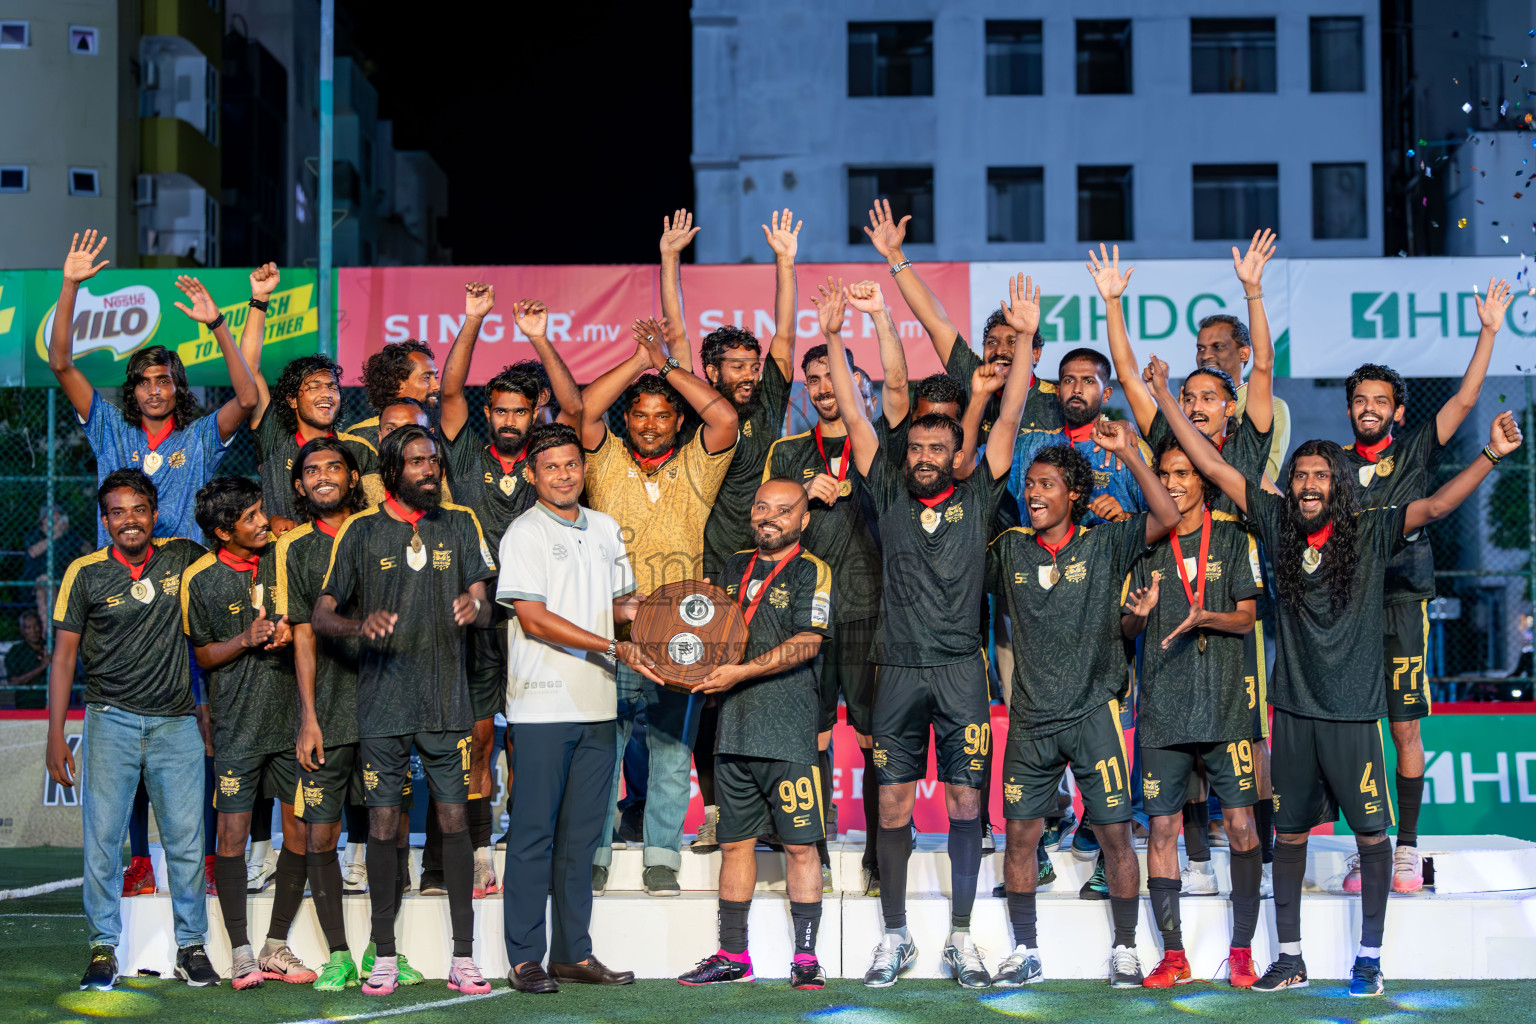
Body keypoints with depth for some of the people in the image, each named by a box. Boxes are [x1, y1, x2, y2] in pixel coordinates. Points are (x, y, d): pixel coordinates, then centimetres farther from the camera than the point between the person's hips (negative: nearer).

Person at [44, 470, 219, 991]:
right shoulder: (85, 573, 0)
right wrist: (56, 736, -4)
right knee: (102, 836, -4)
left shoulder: (183, 557, 4)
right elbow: (64, 655, 2)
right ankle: (103, 949, 6)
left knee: (186, 839, 1)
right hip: (111, 720, -1)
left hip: (176, 722, 1)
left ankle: (191, 947, 11)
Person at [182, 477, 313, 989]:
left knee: (301, 831, 2)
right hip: (236, 723, -2)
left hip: (292, 716, 3)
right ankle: (240, 952, 6)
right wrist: (246, 640, -14)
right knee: (233, 832, -3)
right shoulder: (199, 578, -4)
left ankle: (276, 946, 14)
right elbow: (203, 655, 4)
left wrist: (292, 634, -11)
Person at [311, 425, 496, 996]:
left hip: (446, 701, 1)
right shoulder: (362, 531, 4)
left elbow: (485, 613, 4)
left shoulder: (460, 525, 9)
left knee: (455, 821, -1)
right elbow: (320, 616, 3)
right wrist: (361, 624, -18)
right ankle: (384, 956, 11)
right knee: (383, 824, 1)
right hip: (383, 702, -1)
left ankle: (463, 957, 3)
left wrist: (473, 605, -20)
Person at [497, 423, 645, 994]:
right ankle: (525, 960, 1)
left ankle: (573, 953, 15)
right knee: (534, 833, -3)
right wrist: (611, 647, -17)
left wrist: (640, 609, 0)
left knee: (582, 834, 9)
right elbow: (534, 619, -12)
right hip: (542, 705, -6)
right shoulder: (525, 533, -4)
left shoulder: (605, 529, 14)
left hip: (597, 705, 6)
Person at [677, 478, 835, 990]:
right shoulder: (734, 568, 17)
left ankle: (805, 955, 3)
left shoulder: (811, 572, -2)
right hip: (734, 727, 6)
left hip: (789, 733, -6)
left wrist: (741, 672, -19)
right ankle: (733, 954, 16)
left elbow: (805, 645, -12)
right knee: (734, 842, 9)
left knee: (800, 846, -3)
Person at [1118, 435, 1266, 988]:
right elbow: (1127, 627, 11)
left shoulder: (1234, 536, 5)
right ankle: (1173, 954, 8)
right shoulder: (1145, 543, 10)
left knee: (1241, 824, -4)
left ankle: (1242, 951, 4)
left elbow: (1247, 617, 1)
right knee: (1161, 826, 0)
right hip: (1163, 704, 2)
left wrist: (1204, 618, -18)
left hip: (1226, 701, -2)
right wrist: (1139, 613, -11)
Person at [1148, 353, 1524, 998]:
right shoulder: (1278, 523, 4)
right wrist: (1163, 395, 3)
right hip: (1294, 708, 2)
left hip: (1353, 709, -2)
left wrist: (1491, 456, -27)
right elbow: (1212, 466, 5)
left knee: (1370, 832, 3)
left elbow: (1436, 506, -13)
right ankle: (1290, 959, 17)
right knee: (1289, 832, 8)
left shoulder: (1372, 531, -2)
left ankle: (1369, 957, 13)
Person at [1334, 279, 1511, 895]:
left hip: (1402, 605, -1)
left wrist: (1489, 331, -5)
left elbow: (1464, 399, 0)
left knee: (1405, 729, 0)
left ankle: (1407, 847, 7)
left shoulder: (1413, 452, 6)